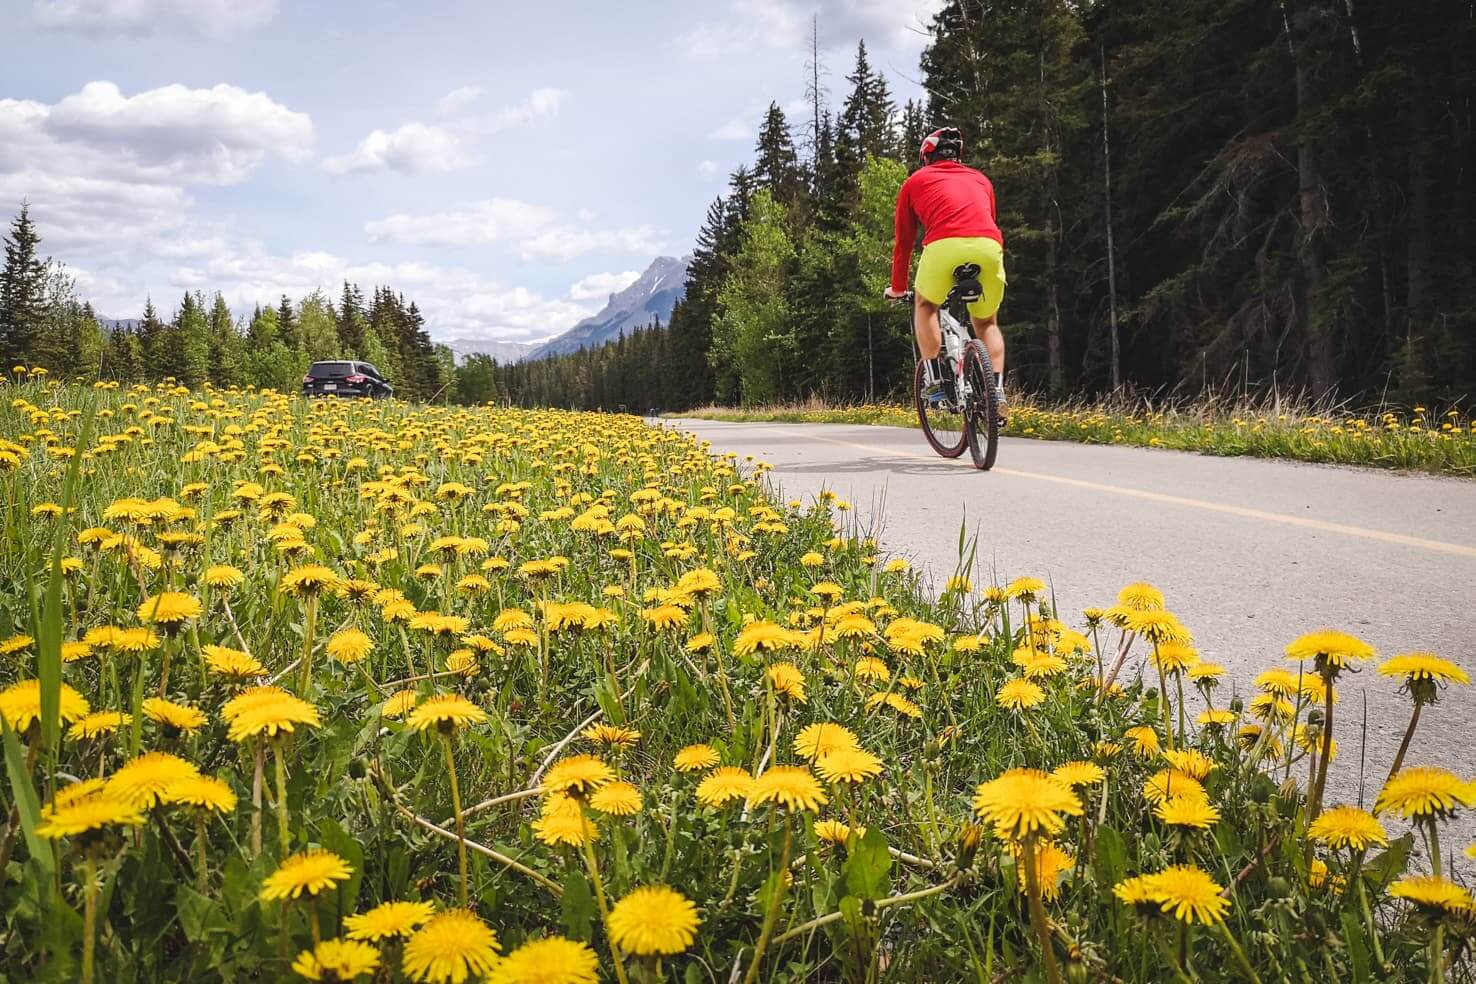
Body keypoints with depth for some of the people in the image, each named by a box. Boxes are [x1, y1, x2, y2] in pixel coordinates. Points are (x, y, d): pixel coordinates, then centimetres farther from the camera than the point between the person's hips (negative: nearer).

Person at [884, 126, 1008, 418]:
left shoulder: (915, 181, 27)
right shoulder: (980, 179, 34)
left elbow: (903, 242, 29)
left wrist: (897, 288, 41)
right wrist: (979, 258, 56)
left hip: (944, 246, -2)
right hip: (989, 246, 3)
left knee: (925, 305, 26)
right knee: (987, 322, 23)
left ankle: (939, 378, 13)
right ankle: (997, 391, 5)